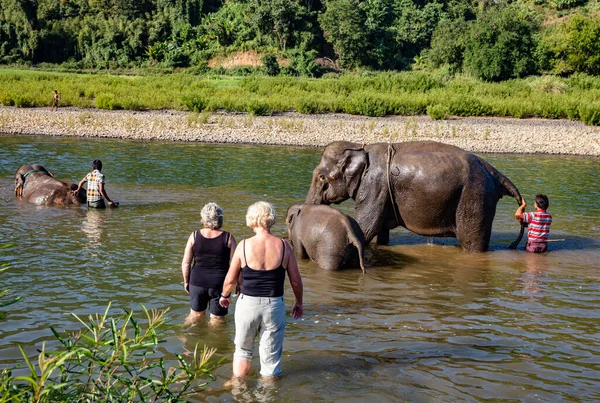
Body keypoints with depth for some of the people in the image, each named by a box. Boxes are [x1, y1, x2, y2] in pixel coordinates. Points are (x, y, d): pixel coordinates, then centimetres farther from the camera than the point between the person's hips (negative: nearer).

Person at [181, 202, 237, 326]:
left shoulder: (194, 236, -5)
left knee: (196, 314, 23)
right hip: (219, 284, -2)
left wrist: (186, 281, 12)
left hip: (197, 282, 2)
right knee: (217, 319, 14)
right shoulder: (228, 238, -10)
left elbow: (186, 262, -2)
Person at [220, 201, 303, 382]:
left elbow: (230, 280, -1)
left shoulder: (244, 246, -9)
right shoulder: (283, 246, -7)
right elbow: (296, 280, 0)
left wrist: (225, 296, 19)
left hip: (248, 304, 0)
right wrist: (299, 303, 17)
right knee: (271, 357, 12)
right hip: (274, 305, 0)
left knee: (243, 350, 22)